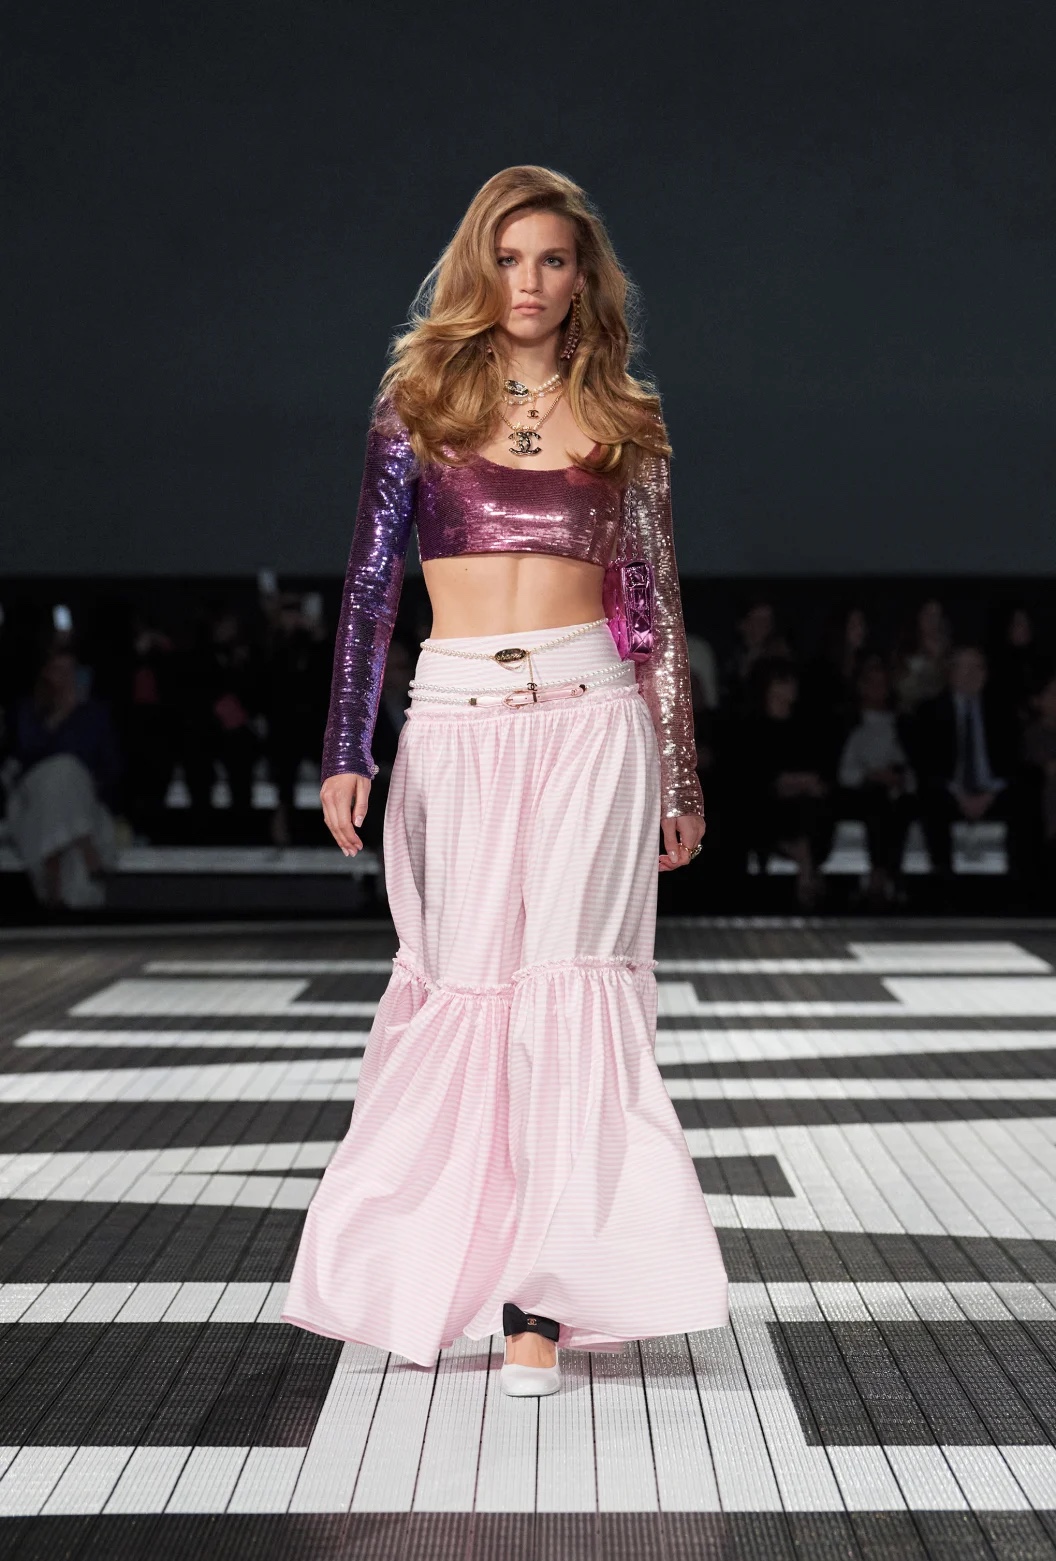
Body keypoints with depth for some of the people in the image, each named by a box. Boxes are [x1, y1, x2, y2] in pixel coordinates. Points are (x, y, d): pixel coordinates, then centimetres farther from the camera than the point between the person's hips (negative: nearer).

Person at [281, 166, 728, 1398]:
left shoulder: (620, 420, 10)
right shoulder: (419, 404, 7)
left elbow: (656, 605, 11)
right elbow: (369, 586, 5)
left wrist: (680, 780, 9)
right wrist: (347, 750, -2)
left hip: (591, 720, 0)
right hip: (456, 725, 0)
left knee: (568, 984, -7)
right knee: (464, 984, 4)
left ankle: (541, 1298, -3)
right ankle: (431, 1259, 23)